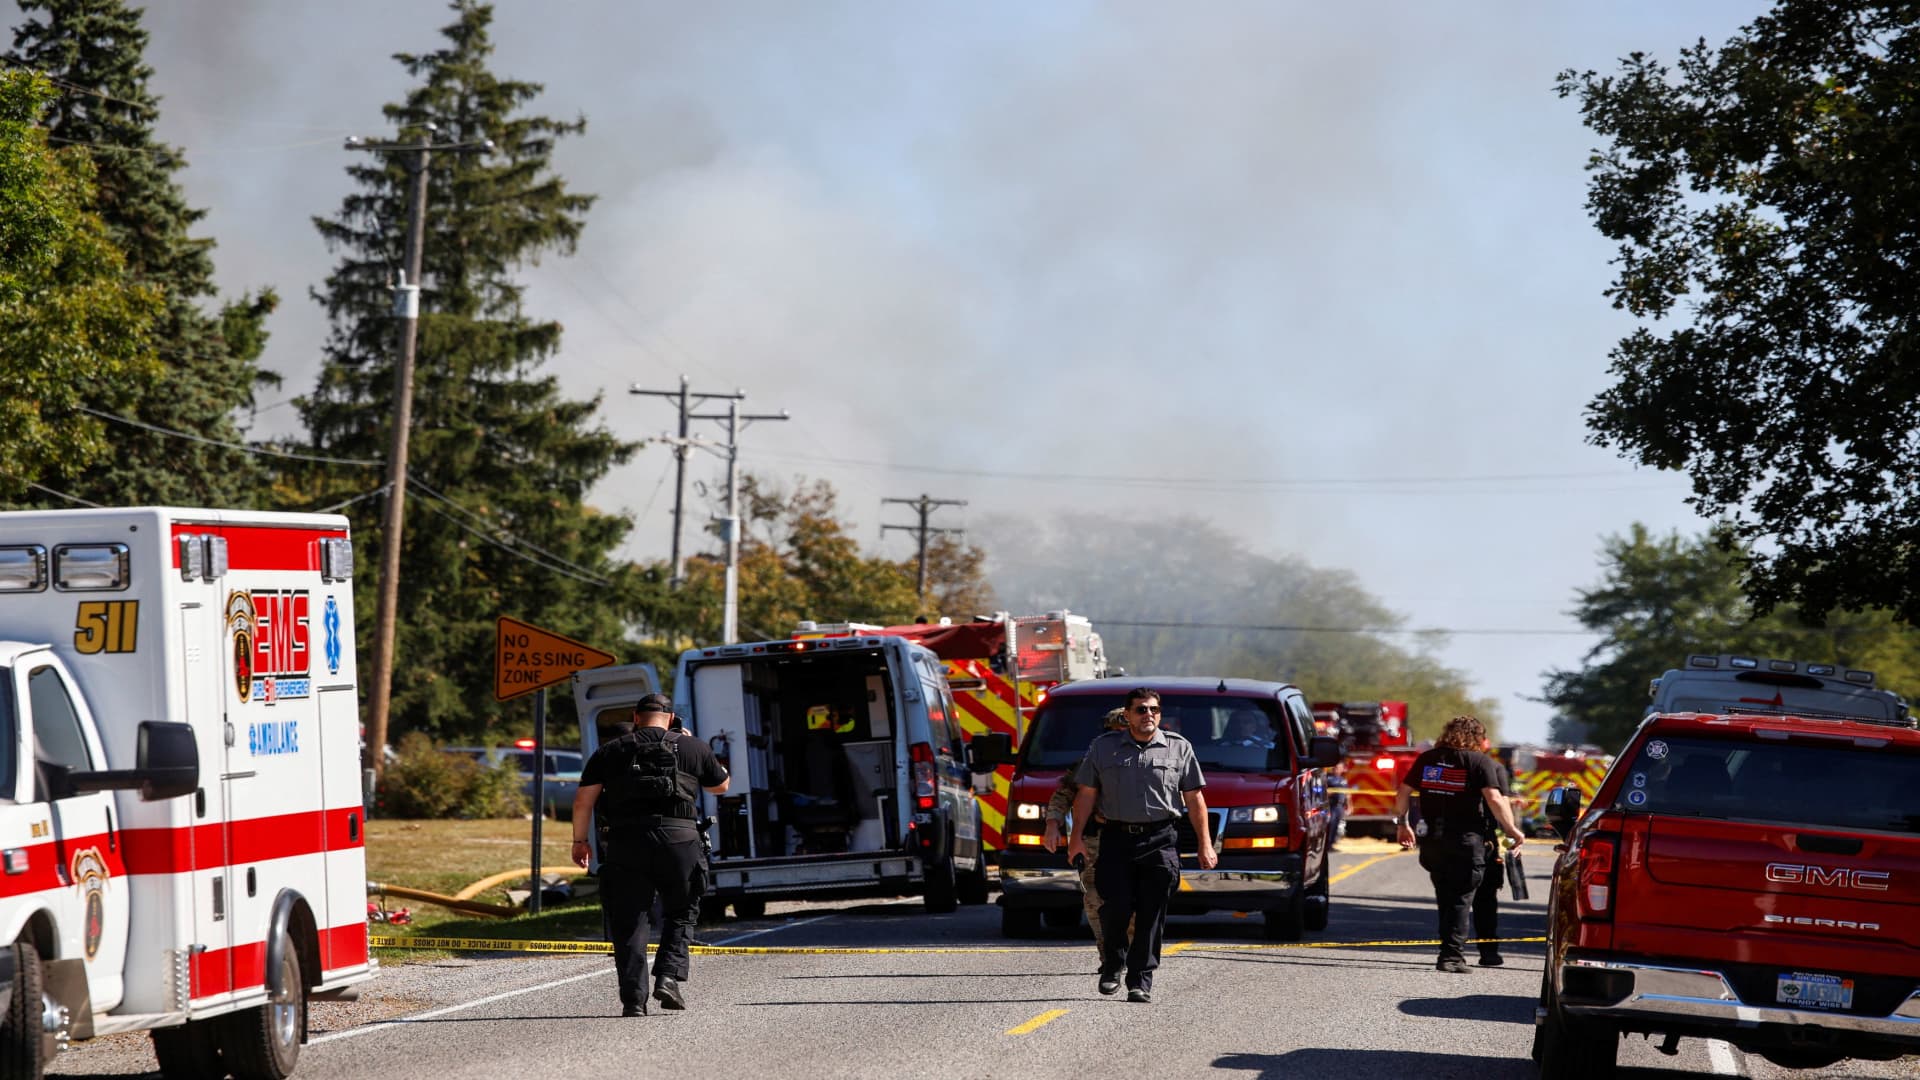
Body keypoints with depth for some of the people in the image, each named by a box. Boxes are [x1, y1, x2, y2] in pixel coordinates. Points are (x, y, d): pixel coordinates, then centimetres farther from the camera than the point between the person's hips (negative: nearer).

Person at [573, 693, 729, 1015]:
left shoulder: (610, 752, 12)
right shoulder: (693, 748, 13)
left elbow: (583, 800, 6)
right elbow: (721, 786, 29)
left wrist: (579, 840, 17)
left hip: (626, 841, 0)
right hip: (679, 839, 0)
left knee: (628, 921, 5)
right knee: (681, 913, 17)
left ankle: (633, 999, -2)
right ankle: (669, 976, -2)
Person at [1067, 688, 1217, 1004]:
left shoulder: (1179, 747, 10)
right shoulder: (1103, 747, 11)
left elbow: (1195, 799, 10)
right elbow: (1086, 794, 11)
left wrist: (1205, 844, 5)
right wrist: (1076, 836, 3)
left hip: (1161, 841, 0)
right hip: (1116, 838, 0)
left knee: (1151, 915, -4)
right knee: (1116, 907, -7)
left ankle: (1141, 979, -1)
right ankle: (1112, 967, 16)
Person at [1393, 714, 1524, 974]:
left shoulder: (1427, 759, 10)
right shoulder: (1480, 762, -3)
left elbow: (1403, 793, 12)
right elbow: (1494, 799, -13)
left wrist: (1403, 824, 23)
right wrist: (1511, 829, -6)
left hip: (1432, 842, 4)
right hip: (1467, 840, -4)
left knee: (1445, 897, 19)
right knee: (1460, 899, 0)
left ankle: (1450, 951, 23)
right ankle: (1452, 955, -8)